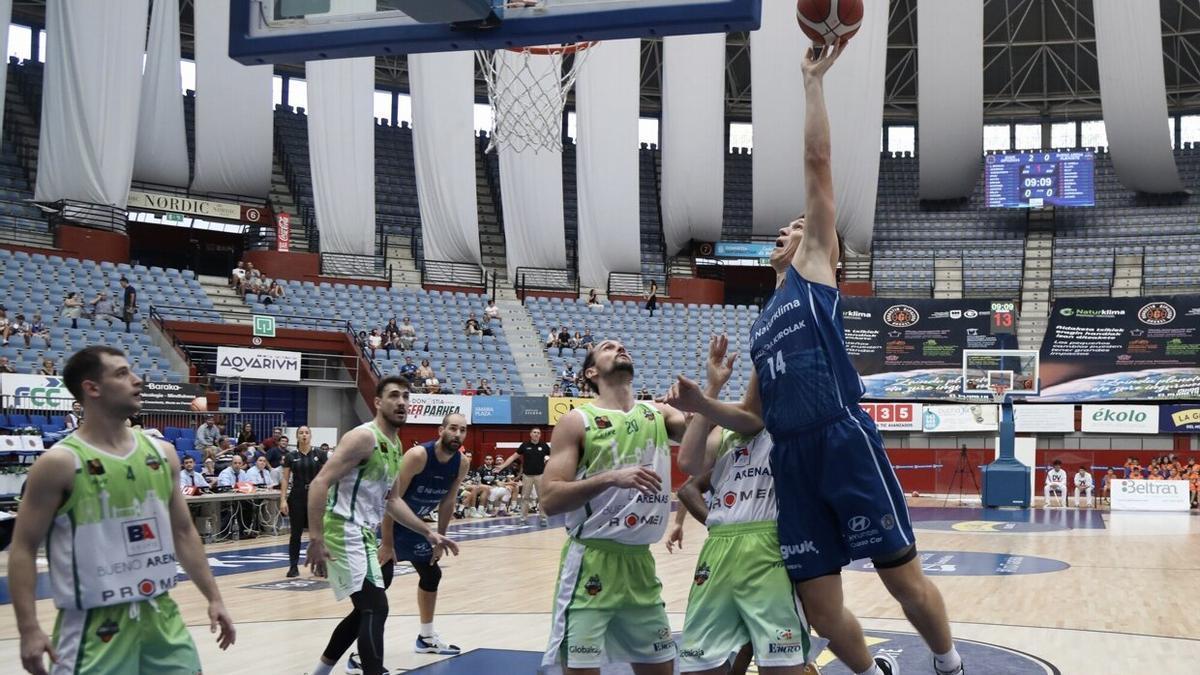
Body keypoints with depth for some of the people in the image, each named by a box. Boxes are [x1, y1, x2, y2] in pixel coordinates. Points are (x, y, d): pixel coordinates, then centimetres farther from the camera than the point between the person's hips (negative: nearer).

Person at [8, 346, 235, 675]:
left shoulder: (161, 453, 6)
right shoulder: (60, 463, -10)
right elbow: (23, 548, -9)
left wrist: (214, 598, 11)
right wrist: (29, 629, -17)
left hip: (160, 617, 5)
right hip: (95, 625, -5)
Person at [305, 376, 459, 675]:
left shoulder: (396, 446, 13)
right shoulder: (364, 436, -17)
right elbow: (319, 483, -22)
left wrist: (428, 533, 18)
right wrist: (316, 540, -28)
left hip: (363, 534, 10)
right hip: (345, 533, -10)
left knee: (365, 610, 19)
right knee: (376, 608, -14)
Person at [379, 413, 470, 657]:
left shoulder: (461, 464, -8)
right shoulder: (418, 455, -29)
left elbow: (447, 503, 6)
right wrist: (387, 543, -26)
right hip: (390, 521, -8)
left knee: (432, 575, 17)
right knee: (381, 580, -17)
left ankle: (426, 638, 33)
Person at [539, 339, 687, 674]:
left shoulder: (658, 414, 10)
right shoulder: (577, 421, -5)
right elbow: (550, 500, -13)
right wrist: (611, 478, -24)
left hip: (639, 563, 5)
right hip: (591, 563, -5)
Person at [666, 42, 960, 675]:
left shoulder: (816, 270, 10)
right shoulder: (761, 324, 26)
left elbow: (817, 165, 3)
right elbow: (754, 418, 26)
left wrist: (813, 80, 5)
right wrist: (702, 404, 9)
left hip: (844, 443, -6)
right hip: (792, 459, 6)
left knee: (905, 579, 2)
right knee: (821, 610, 6)